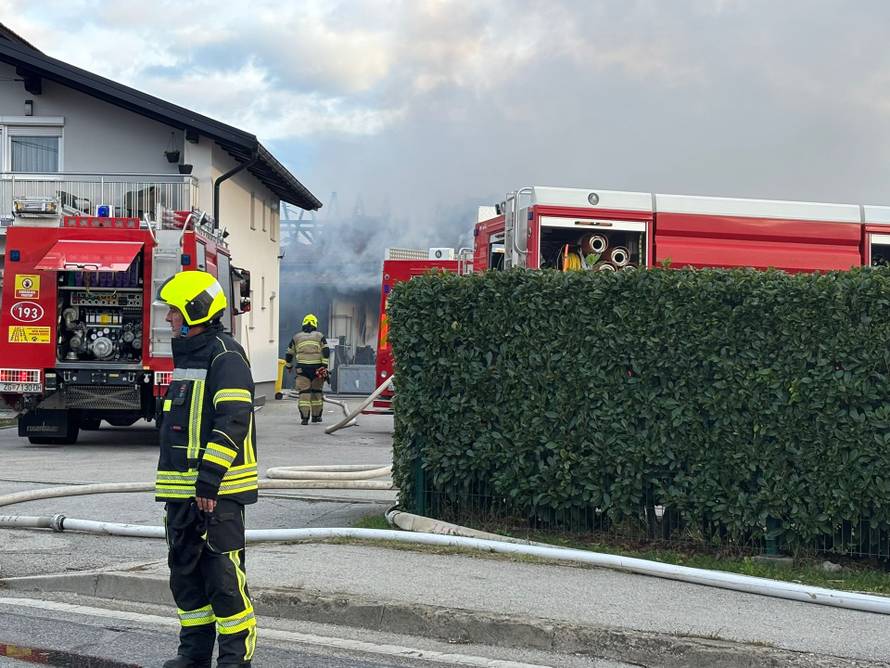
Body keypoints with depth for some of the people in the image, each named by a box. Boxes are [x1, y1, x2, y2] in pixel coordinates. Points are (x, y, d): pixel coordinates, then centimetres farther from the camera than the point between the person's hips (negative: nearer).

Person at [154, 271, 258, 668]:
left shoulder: (225, 357, -13)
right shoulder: (187, 356, 18)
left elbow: (232, 423, -21)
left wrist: (208, 481, -22)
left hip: (217, 490, -10)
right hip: (182, 487, 10)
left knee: (223, 575, -5)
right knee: (185, 572, 13)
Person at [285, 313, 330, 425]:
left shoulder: (296, 337, 15)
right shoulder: (319, 336, 12)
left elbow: (289, 354, 18)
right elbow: (326, 352, -1)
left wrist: (289, 366, 32)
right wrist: (325, 366, -3)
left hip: (302, 368, 0)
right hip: (317, 368, 0)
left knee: (304, 392, -3)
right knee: (317, 392, 12)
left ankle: (304, 417, -12)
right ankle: (316, 416, 20)